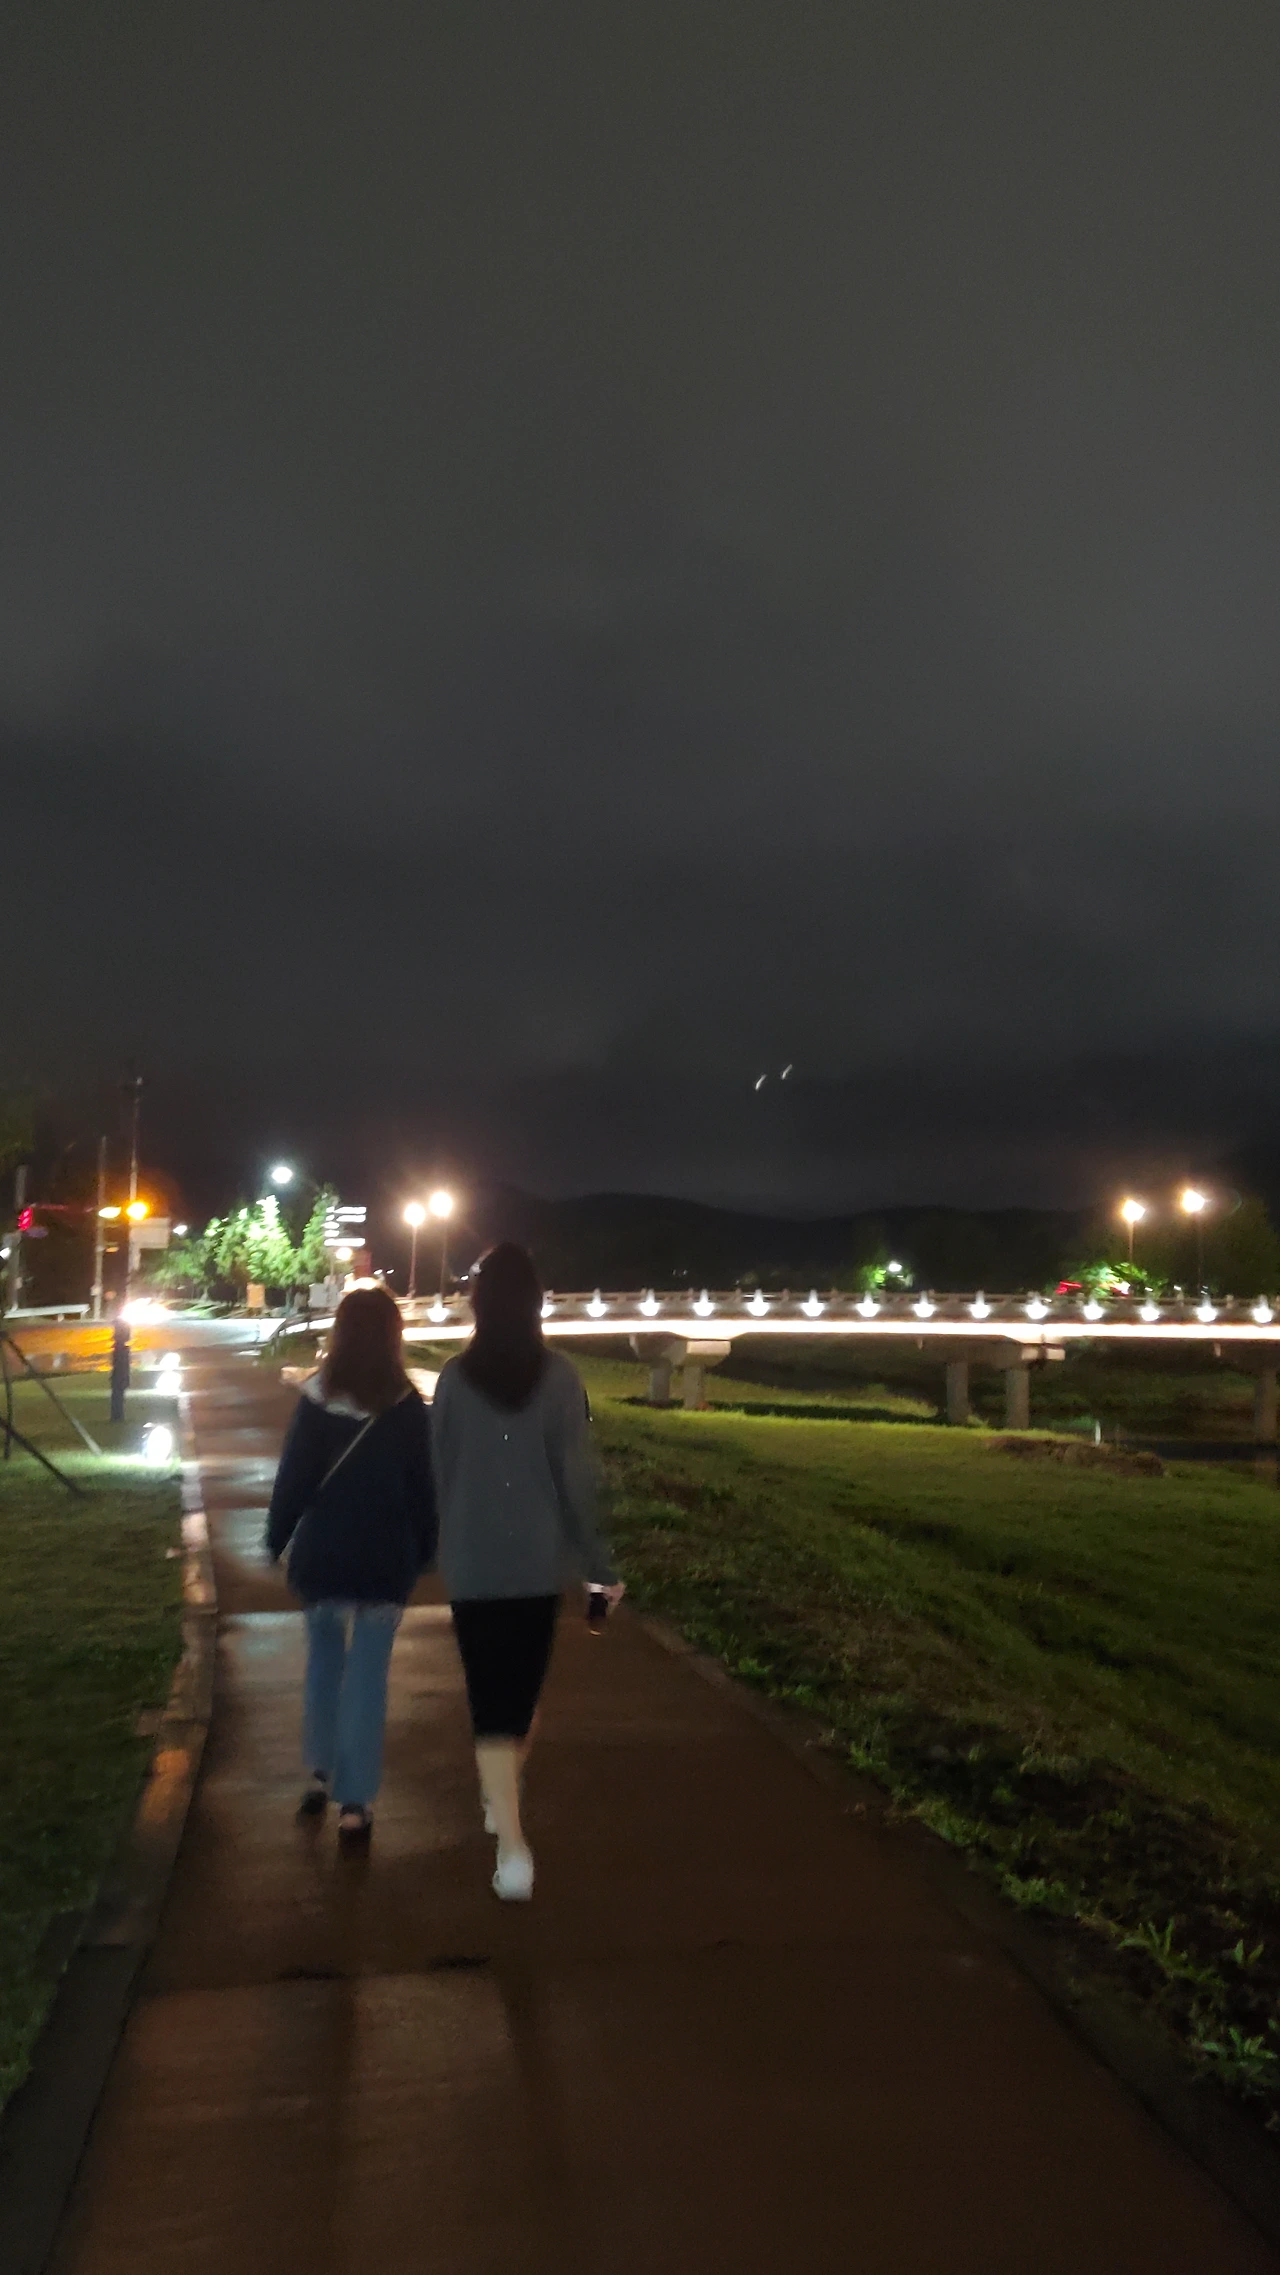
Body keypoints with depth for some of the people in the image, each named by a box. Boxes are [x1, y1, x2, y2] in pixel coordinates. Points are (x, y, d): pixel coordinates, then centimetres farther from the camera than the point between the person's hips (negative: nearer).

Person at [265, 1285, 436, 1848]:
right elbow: (422, 1488, -3)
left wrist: (277, 1540, 8)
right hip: (385, 1560, -1)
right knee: (367, 1676, 5)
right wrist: (424, 1552, 9)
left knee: (324, 1658, 23)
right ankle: (355, 1805, 6)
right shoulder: (407, 1407, -8)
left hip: (321, 1555, 1)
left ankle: (321, 1773, 27)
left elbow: (292, 1478, -4)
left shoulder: (316, 1400, -7)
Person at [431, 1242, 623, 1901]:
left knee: (490, 1701, 4)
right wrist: (597, 1562, 0)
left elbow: (439, 1474, 2)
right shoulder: (560, 1377, -10)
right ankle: (502, 1800, 40)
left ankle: (513, 1846, -6)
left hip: (473, 1564, -1)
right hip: (539, 1560, 1)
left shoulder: (454, 1378, -7)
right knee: (524, 1689, 21)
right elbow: (576, 1478, -9)